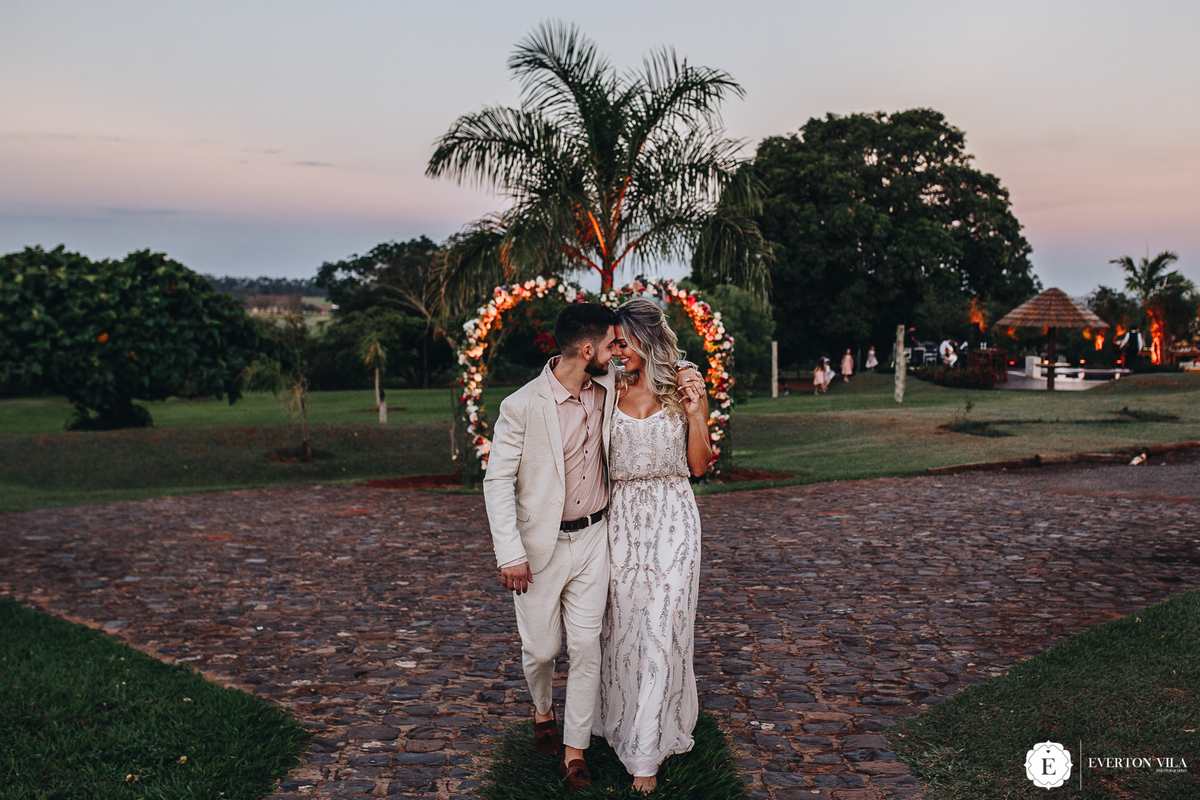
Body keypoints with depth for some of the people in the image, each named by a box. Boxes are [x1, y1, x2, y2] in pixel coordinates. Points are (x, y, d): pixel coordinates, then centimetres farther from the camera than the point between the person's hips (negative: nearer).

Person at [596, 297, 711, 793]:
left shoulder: (686, 387, 0)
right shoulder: (613, 389, 5)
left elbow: (699, 466, 2)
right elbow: (599, 459, 10)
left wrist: (695, 413, -11)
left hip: (672, 518, -2)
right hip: (622, 517, 2)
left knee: (662, 627, -3)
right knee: (622, 622, 7)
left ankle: (646, 753, 6)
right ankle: (623, 720, 30)